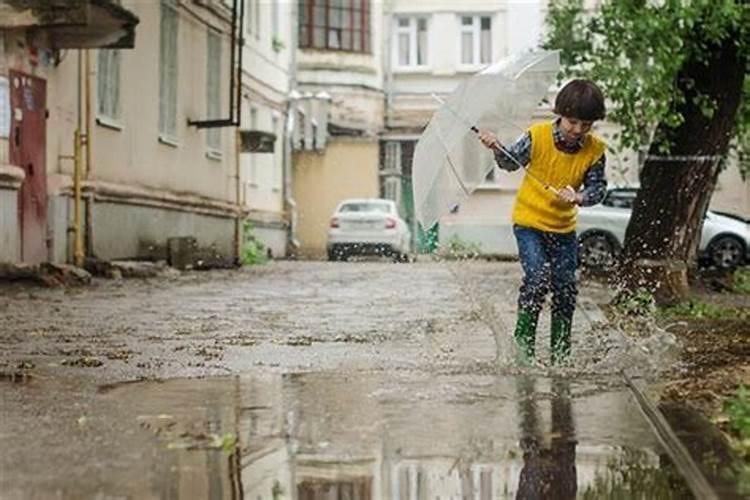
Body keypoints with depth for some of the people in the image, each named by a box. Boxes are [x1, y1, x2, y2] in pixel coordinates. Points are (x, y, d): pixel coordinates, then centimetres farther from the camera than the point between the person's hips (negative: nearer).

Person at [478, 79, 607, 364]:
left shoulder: (595, 150, -9)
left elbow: (598, 187, -5)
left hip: (564, 227, 3)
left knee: (566, 288, 3)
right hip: (529, 222, -3)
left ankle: (560, 353, 17)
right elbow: (511, 162, 0)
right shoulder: (538, 136, -14)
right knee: (538, 278, -19)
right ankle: (523, 340, -2)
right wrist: (497, 148, -20)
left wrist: (579, 197, -26)